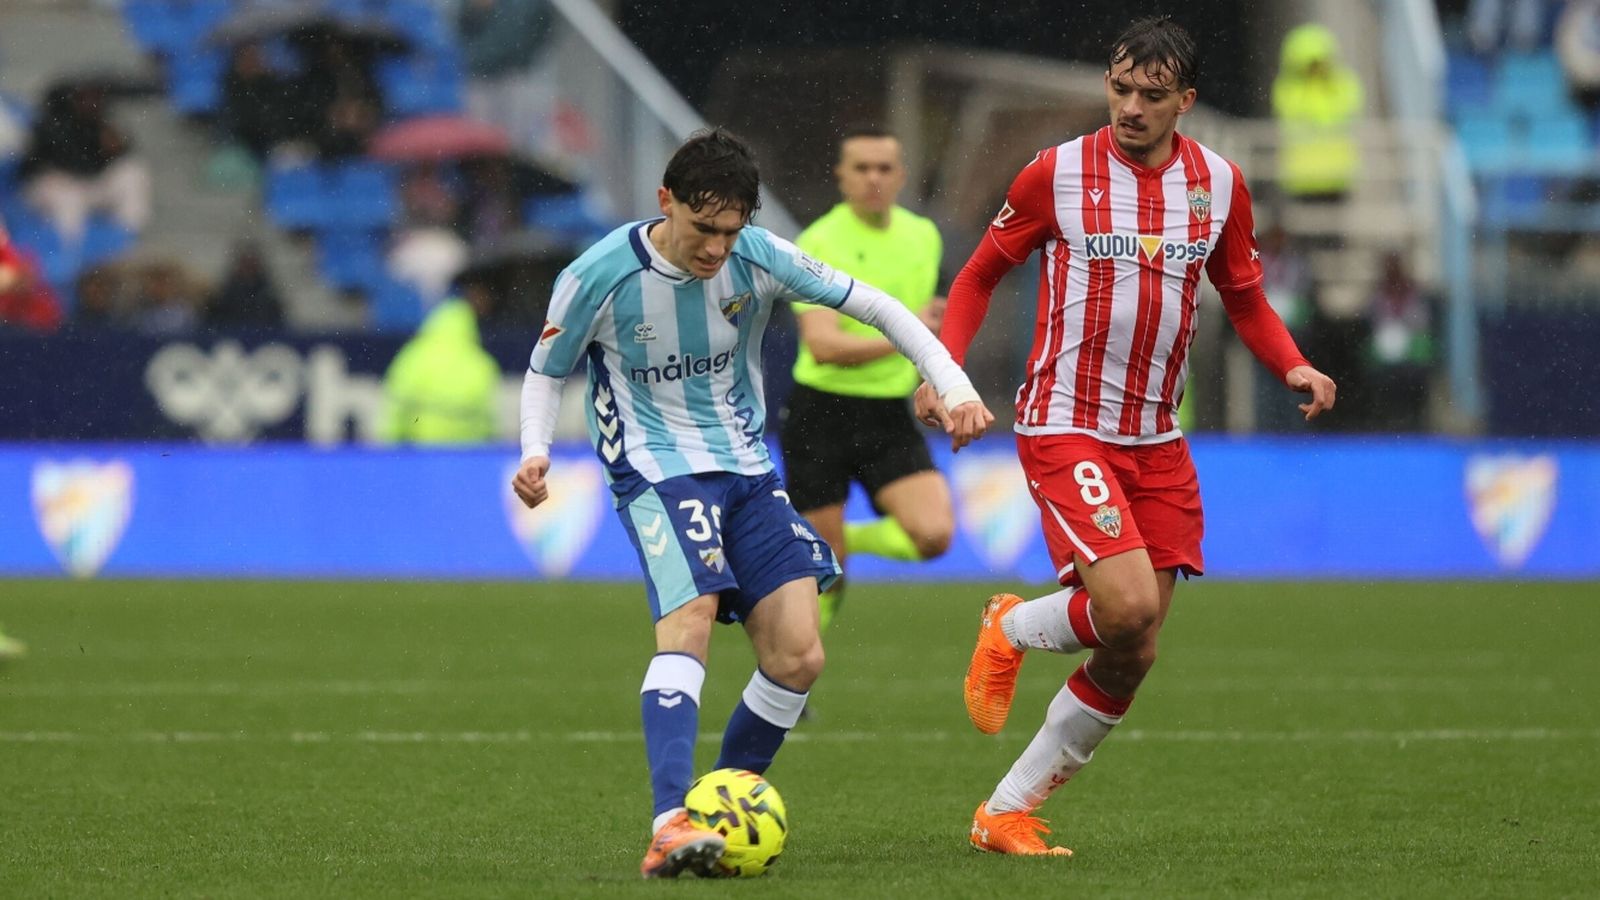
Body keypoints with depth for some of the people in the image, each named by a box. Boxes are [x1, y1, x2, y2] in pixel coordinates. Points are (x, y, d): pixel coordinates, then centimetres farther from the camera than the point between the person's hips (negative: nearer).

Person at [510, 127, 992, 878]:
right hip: (657, 470, -5)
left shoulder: (759, 259, -8)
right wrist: (535, 451, -16)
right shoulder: (598, 277, -14)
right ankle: (669, 830, -41)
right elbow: (547, 369, 2)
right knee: (689, 621, -29)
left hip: (746, 468, 5)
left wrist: (952, 385, -7)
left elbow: (873, 306, 1)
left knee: (798, 656, -4)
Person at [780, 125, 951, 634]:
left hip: (890, 419, 4)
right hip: (822, 415, -4)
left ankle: (848, 539, 13)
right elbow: (824, 344, -22)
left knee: (933, 535, -17)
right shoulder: (818, 244, -11)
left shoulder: (924, 237, 7)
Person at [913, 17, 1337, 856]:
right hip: (1064, 425, -5)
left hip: (1157, 439, 5)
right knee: (1127, 606, -24)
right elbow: (980, 274, 6)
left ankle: (1007, 814, 14)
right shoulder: (1056, 173, -5)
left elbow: (1244, 298, 17)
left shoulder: (1219, 184, 5)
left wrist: (1293, 365, -3)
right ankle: (1013, 629, 10)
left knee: (1130, 656, 1)